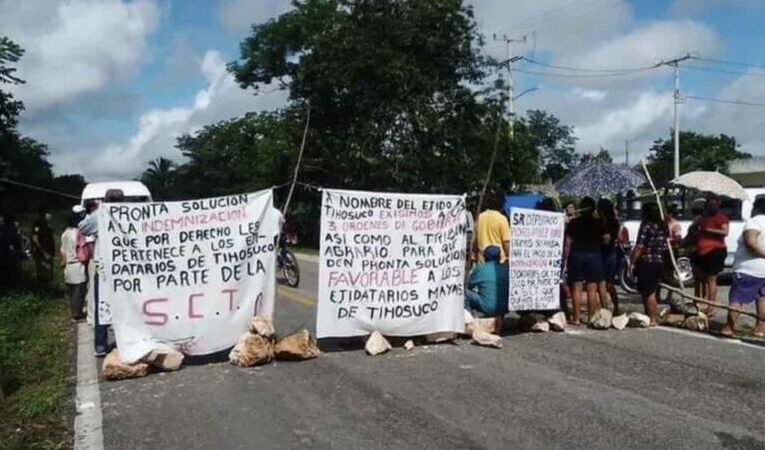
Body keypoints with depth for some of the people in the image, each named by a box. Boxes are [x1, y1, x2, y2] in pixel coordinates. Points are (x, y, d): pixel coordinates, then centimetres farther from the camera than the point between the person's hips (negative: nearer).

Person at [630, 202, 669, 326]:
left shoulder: (646, 225, -13)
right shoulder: (662, 226, 10)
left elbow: (640, 247, -16)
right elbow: (664, 246, 13)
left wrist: (632, 262, -11)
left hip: (646, 262, -8)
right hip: (659, 262, 8)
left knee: (647, 292, 0)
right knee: (653, 291, 17)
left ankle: (652, 319, 3)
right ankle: (655, 316, 24)